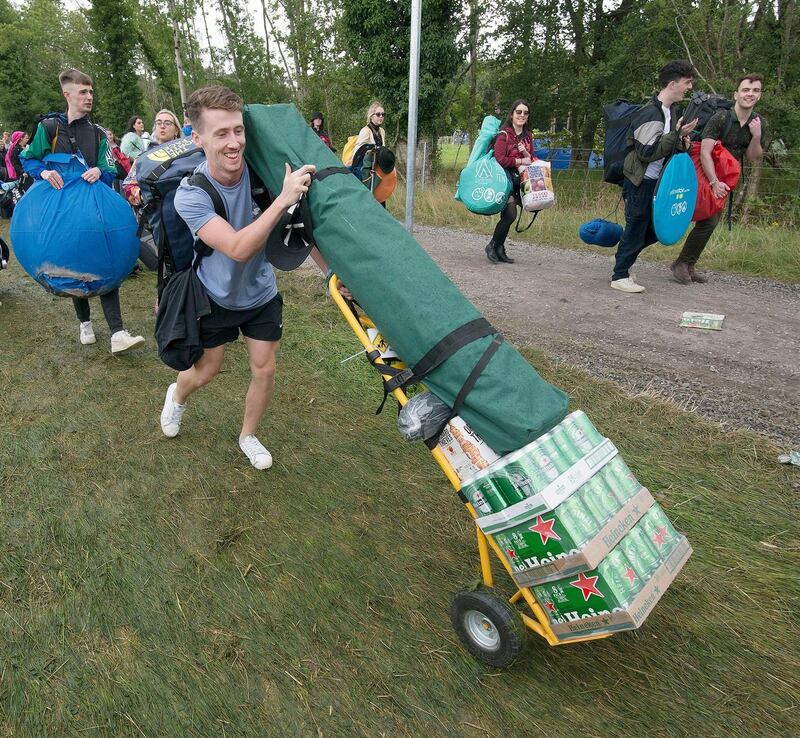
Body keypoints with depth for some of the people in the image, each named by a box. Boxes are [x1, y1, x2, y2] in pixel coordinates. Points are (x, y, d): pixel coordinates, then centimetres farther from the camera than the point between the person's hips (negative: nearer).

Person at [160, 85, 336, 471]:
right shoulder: (190, 195, -28)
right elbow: (237, 248, -41)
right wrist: (283, 200, -48)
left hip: (261, 292, 2)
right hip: (215, 295, -2)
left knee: (264, 369, 4)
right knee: (205, 370, 12)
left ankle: (248, 436, 30)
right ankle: (177, 396, 50)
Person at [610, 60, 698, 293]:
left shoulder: (672, 111, 12)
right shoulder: (650, 114, -18)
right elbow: (648, 152, -23)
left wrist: (681, 142, 3)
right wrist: (677, 134, -22)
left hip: (655, 181, 9)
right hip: (640, 182, -9)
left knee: (656, 227, 12)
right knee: (636, 227, -3)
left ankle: (624, 258, 27)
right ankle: (620, 276, 7)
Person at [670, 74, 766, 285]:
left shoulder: (759, 123, 3)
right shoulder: (721, 117, -18)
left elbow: (751, 157, 6)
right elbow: (705, 152, -24)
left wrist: (757, 136, -12)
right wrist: (714, 182, -30)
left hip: (725, 179, 8)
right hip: (705, 175, -8)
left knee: (712, 221, 9)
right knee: (708, 221, -15)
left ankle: (688, 266, 18)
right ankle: (681, 264, -2)